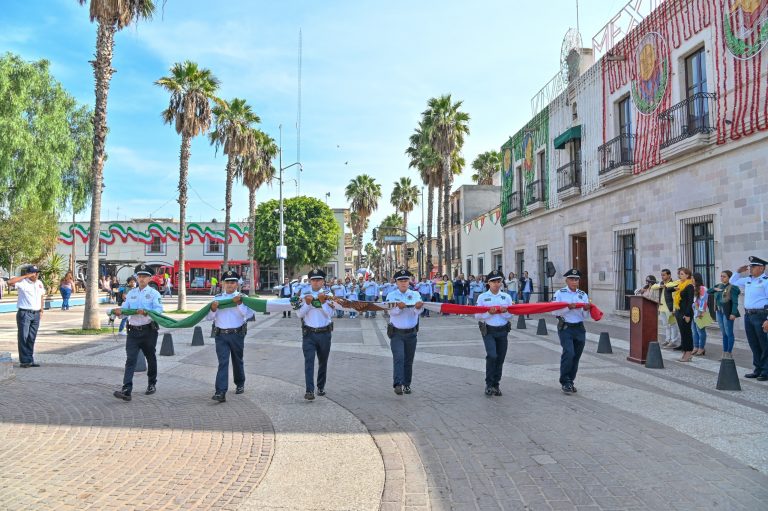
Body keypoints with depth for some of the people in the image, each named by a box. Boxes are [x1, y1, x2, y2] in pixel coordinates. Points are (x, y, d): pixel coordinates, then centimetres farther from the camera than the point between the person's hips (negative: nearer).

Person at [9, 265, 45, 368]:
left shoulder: (39, 283, 13)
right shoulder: (22, 282, -7)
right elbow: (10, 282, -27)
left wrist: (41, 311, 15)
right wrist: (25, 276, -21)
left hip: (36, 314, 6)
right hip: (24, 313, -6)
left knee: (32, 338, 10)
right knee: (23, 337, -4)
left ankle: (30, 360, 15)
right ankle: (24, 361, 0)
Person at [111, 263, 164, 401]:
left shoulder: (154, 293, -3)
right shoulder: (131, 293, 12)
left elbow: (159, 310, -16)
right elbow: (125, 308, 6)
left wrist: (146, 312, -33)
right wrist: (119, 311, -17)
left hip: (149, 330, -3)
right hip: (133, 331, 3)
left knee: (150, 358, 13)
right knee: (130, 359, -8)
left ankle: (151, 384, 32)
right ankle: (126, 390, -14)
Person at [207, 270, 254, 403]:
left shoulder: (242, 298, 2)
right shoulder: (217, 298, 7)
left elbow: (248, 315, -11)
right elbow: (209, 317, 4)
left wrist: (239, 303, -22)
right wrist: (213, 309, -15)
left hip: (237, 334, 0)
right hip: (221, 335, 0)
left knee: (237, 360, 15)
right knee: (223, 362, -8)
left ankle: (240, 384, 36)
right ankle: (220, 392, -12)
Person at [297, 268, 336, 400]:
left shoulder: (328, 295, 2)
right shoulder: (304, 295, 3)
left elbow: (330, 314, -7)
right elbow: (299, 314, -3)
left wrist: (323, 302, -19)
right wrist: (307, 303, -16)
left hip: (324, 333, 1)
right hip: (309, 333, -1)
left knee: (323, 362, 12)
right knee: (309, 361, -11)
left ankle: (321, 387, 28)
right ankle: (309, 390, -15)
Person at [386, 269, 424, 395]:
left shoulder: (415, 295, 3)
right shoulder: (391, 295, -1)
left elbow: (418, 311, -13)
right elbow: (392, 311, -17)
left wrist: (418, 307, -37)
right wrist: (399, 306, -39)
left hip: (411, 333, 2)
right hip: (396, 333, -2)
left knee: (409, 360, 9)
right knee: (399, 357, -16)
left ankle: (407, 384, 22)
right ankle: (397, 384, -21)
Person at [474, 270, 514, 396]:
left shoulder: (507, 297, 7)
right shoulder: (482, 297, -1)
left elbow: (510, 315, 6)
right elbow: (477, 316, -5)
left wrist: (504, 312, -15)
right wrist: (489, 312, -21)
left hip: (503, 331, 3)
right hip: (488, 331, -3)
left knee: (500, 359, 7)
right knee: (492, 355, -17)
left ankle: (496, 384, 21)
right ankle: (489, 384, -3)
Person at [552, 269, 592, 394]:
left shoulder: (583, 295, 7)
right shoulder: (560, 293, -3)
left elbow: (586, 316, 6)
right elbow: (555, 311, -10)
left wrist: (586, 309, -15)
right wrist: (568, 307, -21)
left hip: (579, 328, 4)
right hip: (565, 327, -4)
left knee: (576, 356, 9)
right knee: (569, 353, -17)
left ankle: (570, 381, 23)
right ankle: (565, 382, -7)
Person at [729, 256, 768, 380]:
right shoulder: (748, 280, 13)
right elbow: (733, 282, 31)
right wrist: (738, 271, 14)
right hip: (748, 315, 8)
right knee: (754, 345, 14)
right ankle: (758, 370, 23)